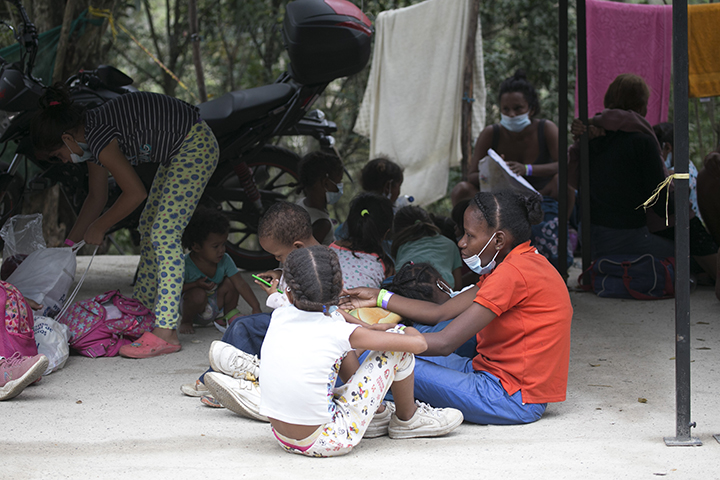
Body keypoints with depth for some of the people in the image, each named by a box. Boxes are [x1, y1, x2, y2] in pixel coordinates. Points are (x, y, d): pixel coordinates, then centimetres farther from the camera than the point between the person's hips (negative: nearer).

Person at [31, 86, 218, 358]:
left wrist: (99, 228, -4)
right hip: (178, 150, 11)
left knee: (164, 234, -15)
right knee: (149, 229, 14)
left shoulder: (99, 140, -23)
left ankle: (166, 331, -17)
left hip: (196, 146, -11)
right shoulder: (92, 134, 7)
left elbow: (135, 193, -17)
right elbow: (97, 198, 17)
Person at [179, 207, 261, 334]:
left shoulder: (224, 261, -12)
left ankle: (230, 315, 6)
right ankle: (186, 322, -6)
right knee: (198, 294, -36)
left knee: (230, 282, -17)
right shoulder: (185, 265, -26)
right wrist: (196, 284, -33)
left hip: (214, 306, 4)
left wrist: (256, 308, -18)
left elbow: (241, 284, -13)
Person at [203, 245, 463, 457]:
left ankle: (373, 411, 33)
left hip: (283, 437, 6)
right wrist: (409, 331, 14)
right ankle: (408, 418, 24)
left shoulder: (280, 316, 0)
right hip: (327, 440, -6)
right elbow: (418, 343, -10)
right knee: (398, 336, 1)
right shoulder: (340, 332, -13)